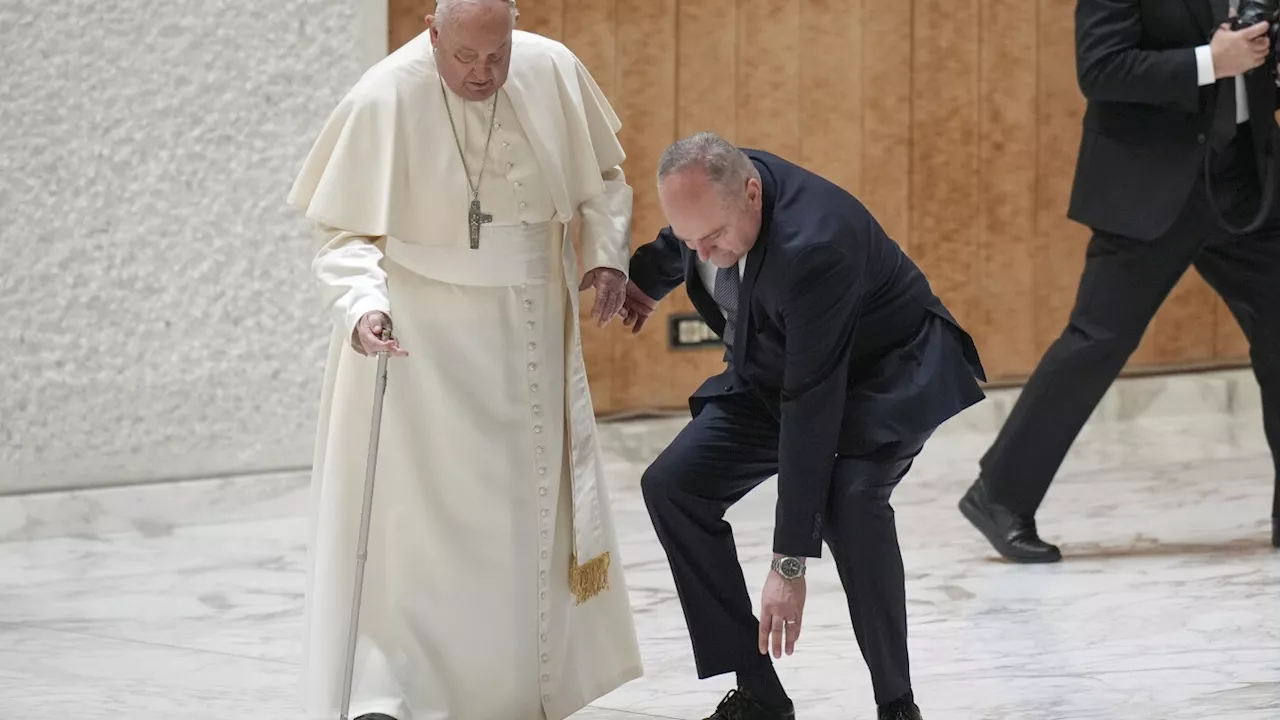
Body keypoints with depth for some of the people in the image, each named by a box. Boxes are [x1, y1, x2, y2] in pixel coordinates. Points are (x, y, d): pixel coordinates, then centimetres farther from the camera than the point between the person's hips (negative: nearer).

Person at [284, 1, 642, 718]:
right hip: (419, 336, -4)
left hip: (528, 334, 4)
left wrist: (606, 254, -3)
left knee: (531, 509, 12)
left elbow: (604, 175, 10)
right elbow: (348, 232, -12)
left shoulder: (553, 71, -8)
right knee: (409, 511, -11)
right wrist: (363, 306, -29)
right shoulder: (384, 99, -19)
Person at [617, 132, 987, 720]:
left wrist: (789, 565, -35)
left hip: (886, 370, -8)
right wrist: (647, 279, 31)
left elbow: (811, 407, -37)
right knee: (673, 485, -7)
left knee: (847, 501, -34)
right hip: (775, 368, 8)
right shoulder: (712, 189, -18)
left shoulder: (814, 247, -39)